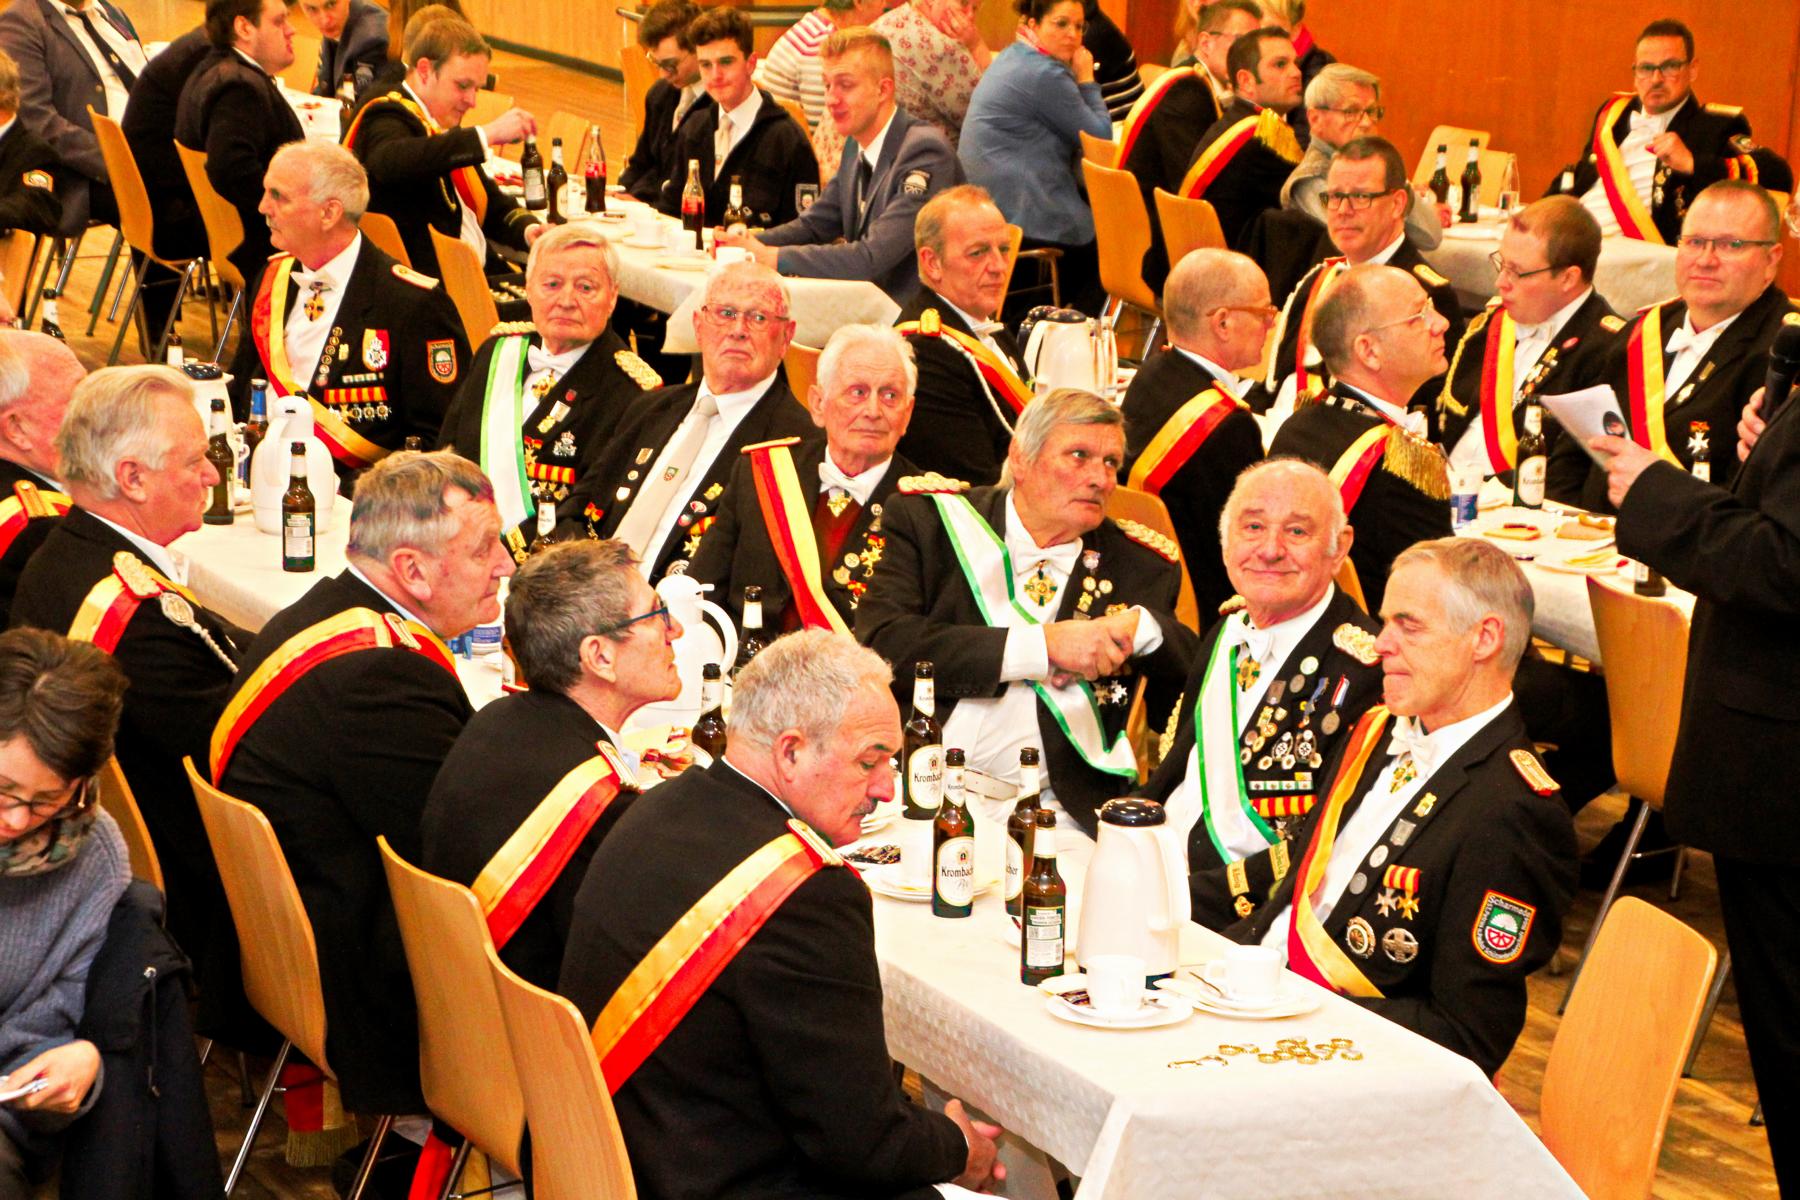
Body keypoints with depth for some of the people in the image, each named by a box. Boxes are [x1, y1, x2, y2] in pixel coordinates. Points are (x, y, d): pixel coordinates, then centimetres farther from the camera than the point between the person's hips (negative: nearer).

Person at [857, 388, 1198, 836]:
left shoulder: (1142, 566, 14)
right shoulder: (929, 519, 6)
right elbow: (881, 644, -9)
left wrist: (1142, 628, -7)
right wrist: (1043, 645, -11)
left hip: (1057, 811, 3)